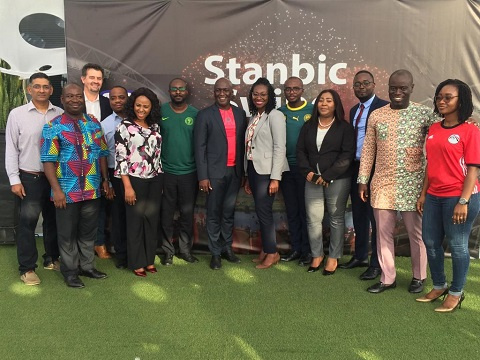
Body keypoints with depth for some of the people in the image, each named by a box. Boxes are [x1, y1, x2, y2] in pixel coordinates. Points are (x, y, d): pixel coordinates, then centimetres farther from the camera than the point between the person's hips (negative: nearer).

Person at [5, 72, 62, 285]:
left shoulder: (60, 114, 3)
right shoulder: (17, 114, -1)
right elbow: (11, 149, -1)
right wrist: (14, 180, -6)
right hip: (29, 178, -2)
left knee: (53, 219, 14)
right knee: (27, 222, 2)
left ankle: (51, 259, 30)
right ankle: (27, 268, 14)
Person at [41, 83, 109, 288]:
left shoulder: (94, 123, 9)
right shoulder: (53, 127, -5)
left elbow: (102, 153, 12)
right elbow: (48, 160, -10)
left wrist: (105, 180, 9)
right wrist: (56, 189, -16)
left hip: (93, 189, 4)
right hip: (67, 191, -4)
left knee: (89, 231, 14)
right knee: (67, 233, 8)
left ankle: (87, 266, 30)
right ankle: (70, 271, 22)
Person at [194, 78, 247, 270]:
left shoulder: (240, 113, 9)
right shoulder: (205, 115, -3)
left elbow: (242, 143, 11)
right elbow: (199, 147, -6)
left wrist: (243, 171, 8)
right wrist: (202, 176, -11)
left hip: (234, 171, 4)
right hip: (215, 172, -4)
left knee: (229, 212, 13)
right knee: (214, 214, 4)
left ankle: (227, 248, 26)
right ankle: (215, 253, 15)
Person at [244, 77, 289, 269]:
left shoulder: (275, 115, -8)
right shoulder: (253, 117, 14)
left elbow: (280, 148, -14)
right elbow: (249, 147, 14)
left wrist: (275, 178, -19)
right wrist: (248, 177, 14)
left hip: (267, 171, -7)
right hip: (254, 170, 7)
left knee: (263, 211, -5)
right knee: (262, 212, 11)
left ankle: (272, 253, 9)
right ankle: (265, 250, 21)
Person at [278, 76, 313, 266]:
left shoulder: (313, 110, -3)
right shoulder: (279, 112, 7)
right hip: (285, 167, 4)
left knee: (305, 210, 3)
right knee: (291, 210, 11)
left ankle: (307, 251, 14)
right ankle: (295, 248, 22)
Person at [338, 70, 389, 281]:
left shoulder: (383, 107, -9)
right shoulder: (354, 110, 16)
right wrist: (350, 165, 8)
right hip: (355, 167, 8)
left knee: (375, 216, 0)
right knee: (358, 215, 15)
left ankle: (376, 263, 12)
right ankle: (360, 256, 30)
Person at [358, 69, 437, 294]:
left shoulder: (423, 114, -1)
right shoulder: (376, 115, 5)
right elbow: (368, 150, 7)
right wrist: (363, 180, 5)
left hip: (413, 185, -2)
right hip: (382, 184, 2)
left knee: (416, 232, 10)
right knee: (383, 232, 9)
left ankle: (419, 276, 29)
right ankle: (387, 278, 24)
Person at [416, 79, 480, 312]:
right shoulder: (433, 129, 9)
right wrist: (423, 194, 10)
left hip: (459, 196, -6)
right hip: (434, 196, 7)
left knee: (457, 245, 5)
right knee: (430, 242, 14)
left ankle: (456, 293, 24)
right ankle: (438, 286, 34)